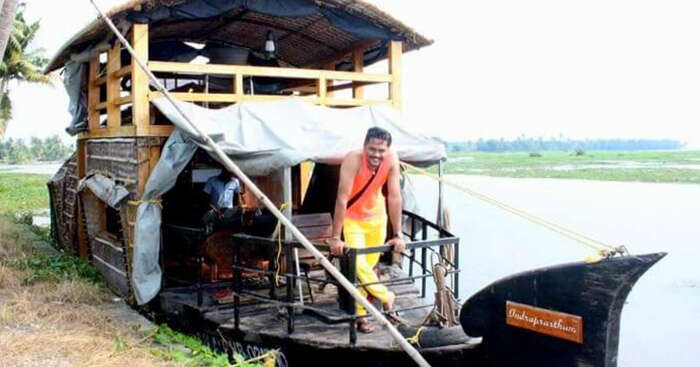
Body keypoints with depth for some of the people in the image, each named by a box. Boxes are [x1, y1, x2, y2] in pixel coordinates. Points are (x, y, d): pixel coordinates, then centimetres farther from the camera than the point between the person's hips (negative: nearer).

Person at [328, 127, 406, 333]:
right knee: (358, 264, -15)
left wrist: (397, 235, -15)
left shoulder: (391, 160, -20)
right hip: (352, 218, -3)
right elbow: (342, 198, -31)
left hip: (376, 217, 4)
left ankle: (360, 315, 19)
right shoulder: (353, 160, -30)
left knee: (370, 265, 7)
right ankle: (386, 298, 7)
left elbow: (394, 197, -16)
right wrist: (335, 238, -30)